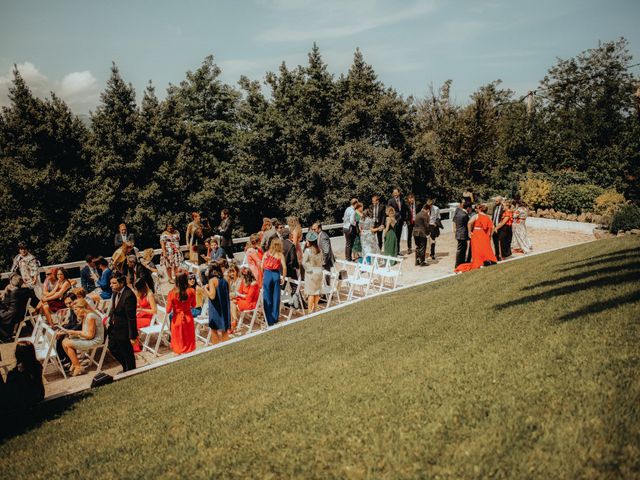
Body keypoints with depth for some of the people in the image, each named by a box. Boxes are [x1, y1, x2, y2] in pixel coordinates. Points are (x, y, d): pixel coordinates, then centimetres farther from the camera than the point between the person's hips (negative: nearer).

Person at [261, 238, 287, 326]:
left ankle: (269, 320, 10)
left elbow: (261, 267, -1)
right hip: (276, 275, 0)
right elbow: (284, 267, -11)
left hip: (267, 274, 0)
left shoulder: (266, 254, 2)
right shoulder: (280, 255, -1)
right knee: (276, 297, 10)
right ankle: (275, 318, 17)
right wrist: (283, 278, 1)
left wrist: (261, 277, 10)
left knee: (267, 298, 7)